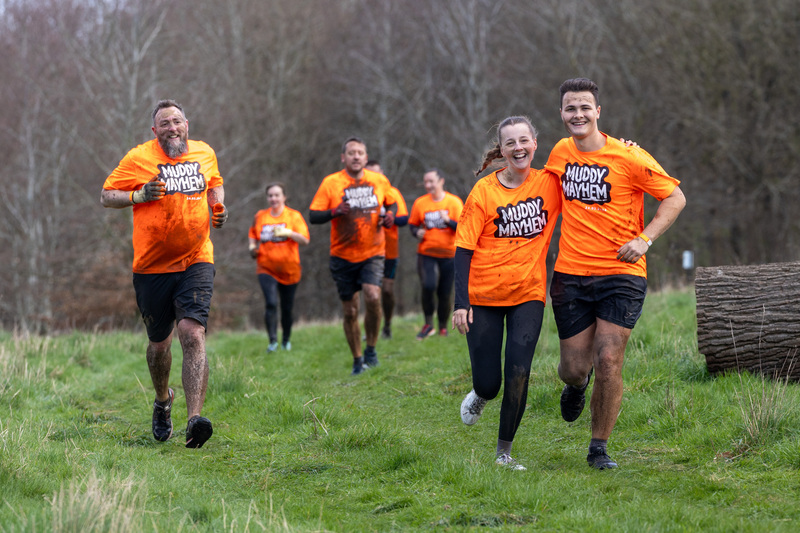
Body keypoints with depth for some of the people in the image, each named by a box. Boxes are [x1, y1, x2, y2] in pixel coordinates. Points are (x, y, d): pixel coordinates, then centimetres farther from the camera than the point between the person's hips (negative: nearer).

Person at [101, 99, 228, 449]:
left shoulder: (205, 153, 8)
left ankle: (195, 419, -28)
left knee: (193, 335, -18)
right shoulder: (137, 159, -3)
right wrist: (139, 195, -16)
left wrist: (218, 206, 7)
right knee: (159, 344, 11)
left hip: (196, 262, 0)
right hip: (152, 266, 0)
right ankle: (162, 400, 42)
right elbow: (106, 196, 1)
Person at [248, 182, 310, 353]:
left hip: (289, 270, 0)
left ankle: (286, 340, 29)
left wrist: (289, 232, -27)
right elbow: (252, 234, 23)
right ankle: (272, 341, -19)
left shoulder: (294, 216, -1)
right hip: (266, 268, 0)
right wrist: (252, 246, 3)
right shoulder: (260, 217, 6)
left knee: (287, 308, 9)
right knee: (271, 304, -19)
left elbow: (305, 240, -10)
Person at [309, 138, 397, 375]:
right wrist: (335, 212, -25)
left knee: (372, 297, -23)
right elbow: (313, 216, -7)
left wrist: (390, 215, -3)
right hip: (343, 255, 0)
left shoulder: (379, 181, 3)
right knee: (350, 311, 3)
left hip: (372, 253, 0)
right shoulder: (330, 183, -5)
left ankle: (371, 348, -3)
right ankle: (358, 360, 21)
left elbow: (391, 203, 20)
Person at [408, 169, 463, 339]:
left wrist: (448, 220, -21)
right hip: (426, 253, 0)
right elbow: (412, 224, 13)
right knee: (428, 286, -21)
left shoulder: (454, 202, -1)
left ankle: (443, 327, 20)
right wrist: (417, 232, -8)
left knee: (445, 293, 2)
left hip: (449, 255, 0)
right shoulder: (420, 203, 3)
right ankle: (428, 324, -6)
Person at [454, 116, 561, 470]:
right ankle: (480, 396, 42)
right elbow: (463, 250, -8)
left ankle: (504, 451, 2)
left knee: (518, 373, -13)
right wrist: (460, 304, -15)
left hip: (528, 295, 1)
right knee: (488, 382, 3)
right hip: (483, 297, -1)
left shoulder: (550, 184, -2)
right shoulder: (484, 191, -8)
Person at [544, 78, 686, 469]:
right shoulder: (561, 153, 6)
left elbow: (675, 197, -2)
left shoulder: (628, 158, -8)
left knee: (609, 360, -12)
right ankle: (576, 385, 42)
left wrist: (643, 239, -13)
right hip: (571, 274, 3)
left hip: (621, 273, -3)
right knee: (575, 367, 2)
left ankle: (599, 448, 5)